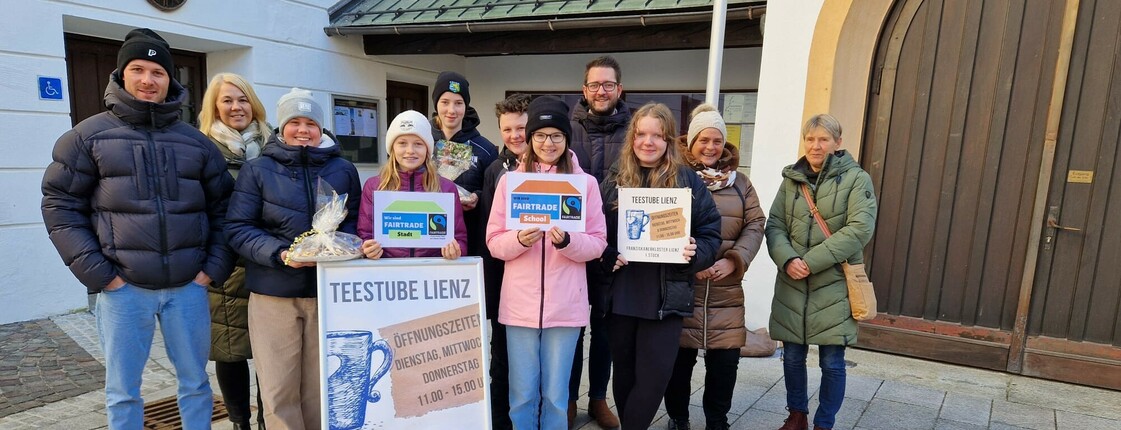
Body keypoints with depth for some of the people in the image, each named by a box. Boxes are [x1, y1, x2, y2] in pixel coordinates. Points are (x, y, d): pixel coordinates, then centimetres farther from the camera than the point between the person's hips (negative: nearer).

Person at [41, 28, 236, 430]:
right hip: (122, 288, -1)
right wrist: (97, 273, -8)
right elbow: (61, 206, 0)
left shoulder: (196, 142, 8)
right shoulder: (89, 135, 2)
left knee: (195, 382, 13)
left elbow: (223, 209, 9)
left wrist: (214, 268, 0)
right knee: (122, 391, 11)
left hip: (188, 287, 2)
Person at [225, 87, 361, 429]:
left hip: (329, 289, 2)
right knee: (279, 388, 4)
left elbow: (355, 221, 12)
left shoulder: (343, 169, 8)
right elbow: (238, 228, -3)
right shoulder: (257, 169, 2)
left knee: (321, 385, 13)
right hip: (273, 291, -1)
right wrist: (279, 254, -18)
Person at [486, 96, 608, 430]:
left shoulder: (586, 183, 2)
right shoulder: (509, 180, 3)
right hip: (520, 303, 1)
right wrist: (520, 239, -18)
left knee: (556, 396, 10)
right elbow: (494, 242, 2)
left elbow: (598, 244, 0)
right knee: (522, 395, 11)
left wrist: (567, 241, -19)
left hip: (565, 305, 0)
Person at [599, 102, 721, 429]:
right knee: (624, 373, 14)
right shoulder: (615, 180, 6)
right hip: (622, 293, 2)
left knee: (653, 378, -1)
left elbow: (711, 233, 2)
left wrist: (696, 253, -18)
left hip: (666, 296, -2)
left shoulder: (688, 181, 1)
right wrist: (607, 257, -11)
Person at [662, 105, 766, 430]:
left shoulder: (740, 183, 11)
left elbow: (755, 225, 6)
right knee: (680, 358, 7)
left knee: (725, 359, 6)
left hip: (726, 288, 3)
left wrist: (734, 261, -10)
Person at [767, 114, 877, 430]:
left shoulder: (856, 179, -2)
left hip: (834, 287, -3)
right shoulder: (791, 179, 9)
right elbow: (774, 226, 5)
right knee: (792, 357, 11)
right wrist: (788, 260, -15)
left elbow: (860, 229, -13)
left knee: (832, 362, 4)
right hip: (791, 285, 3)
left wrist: (812, 261, -19)